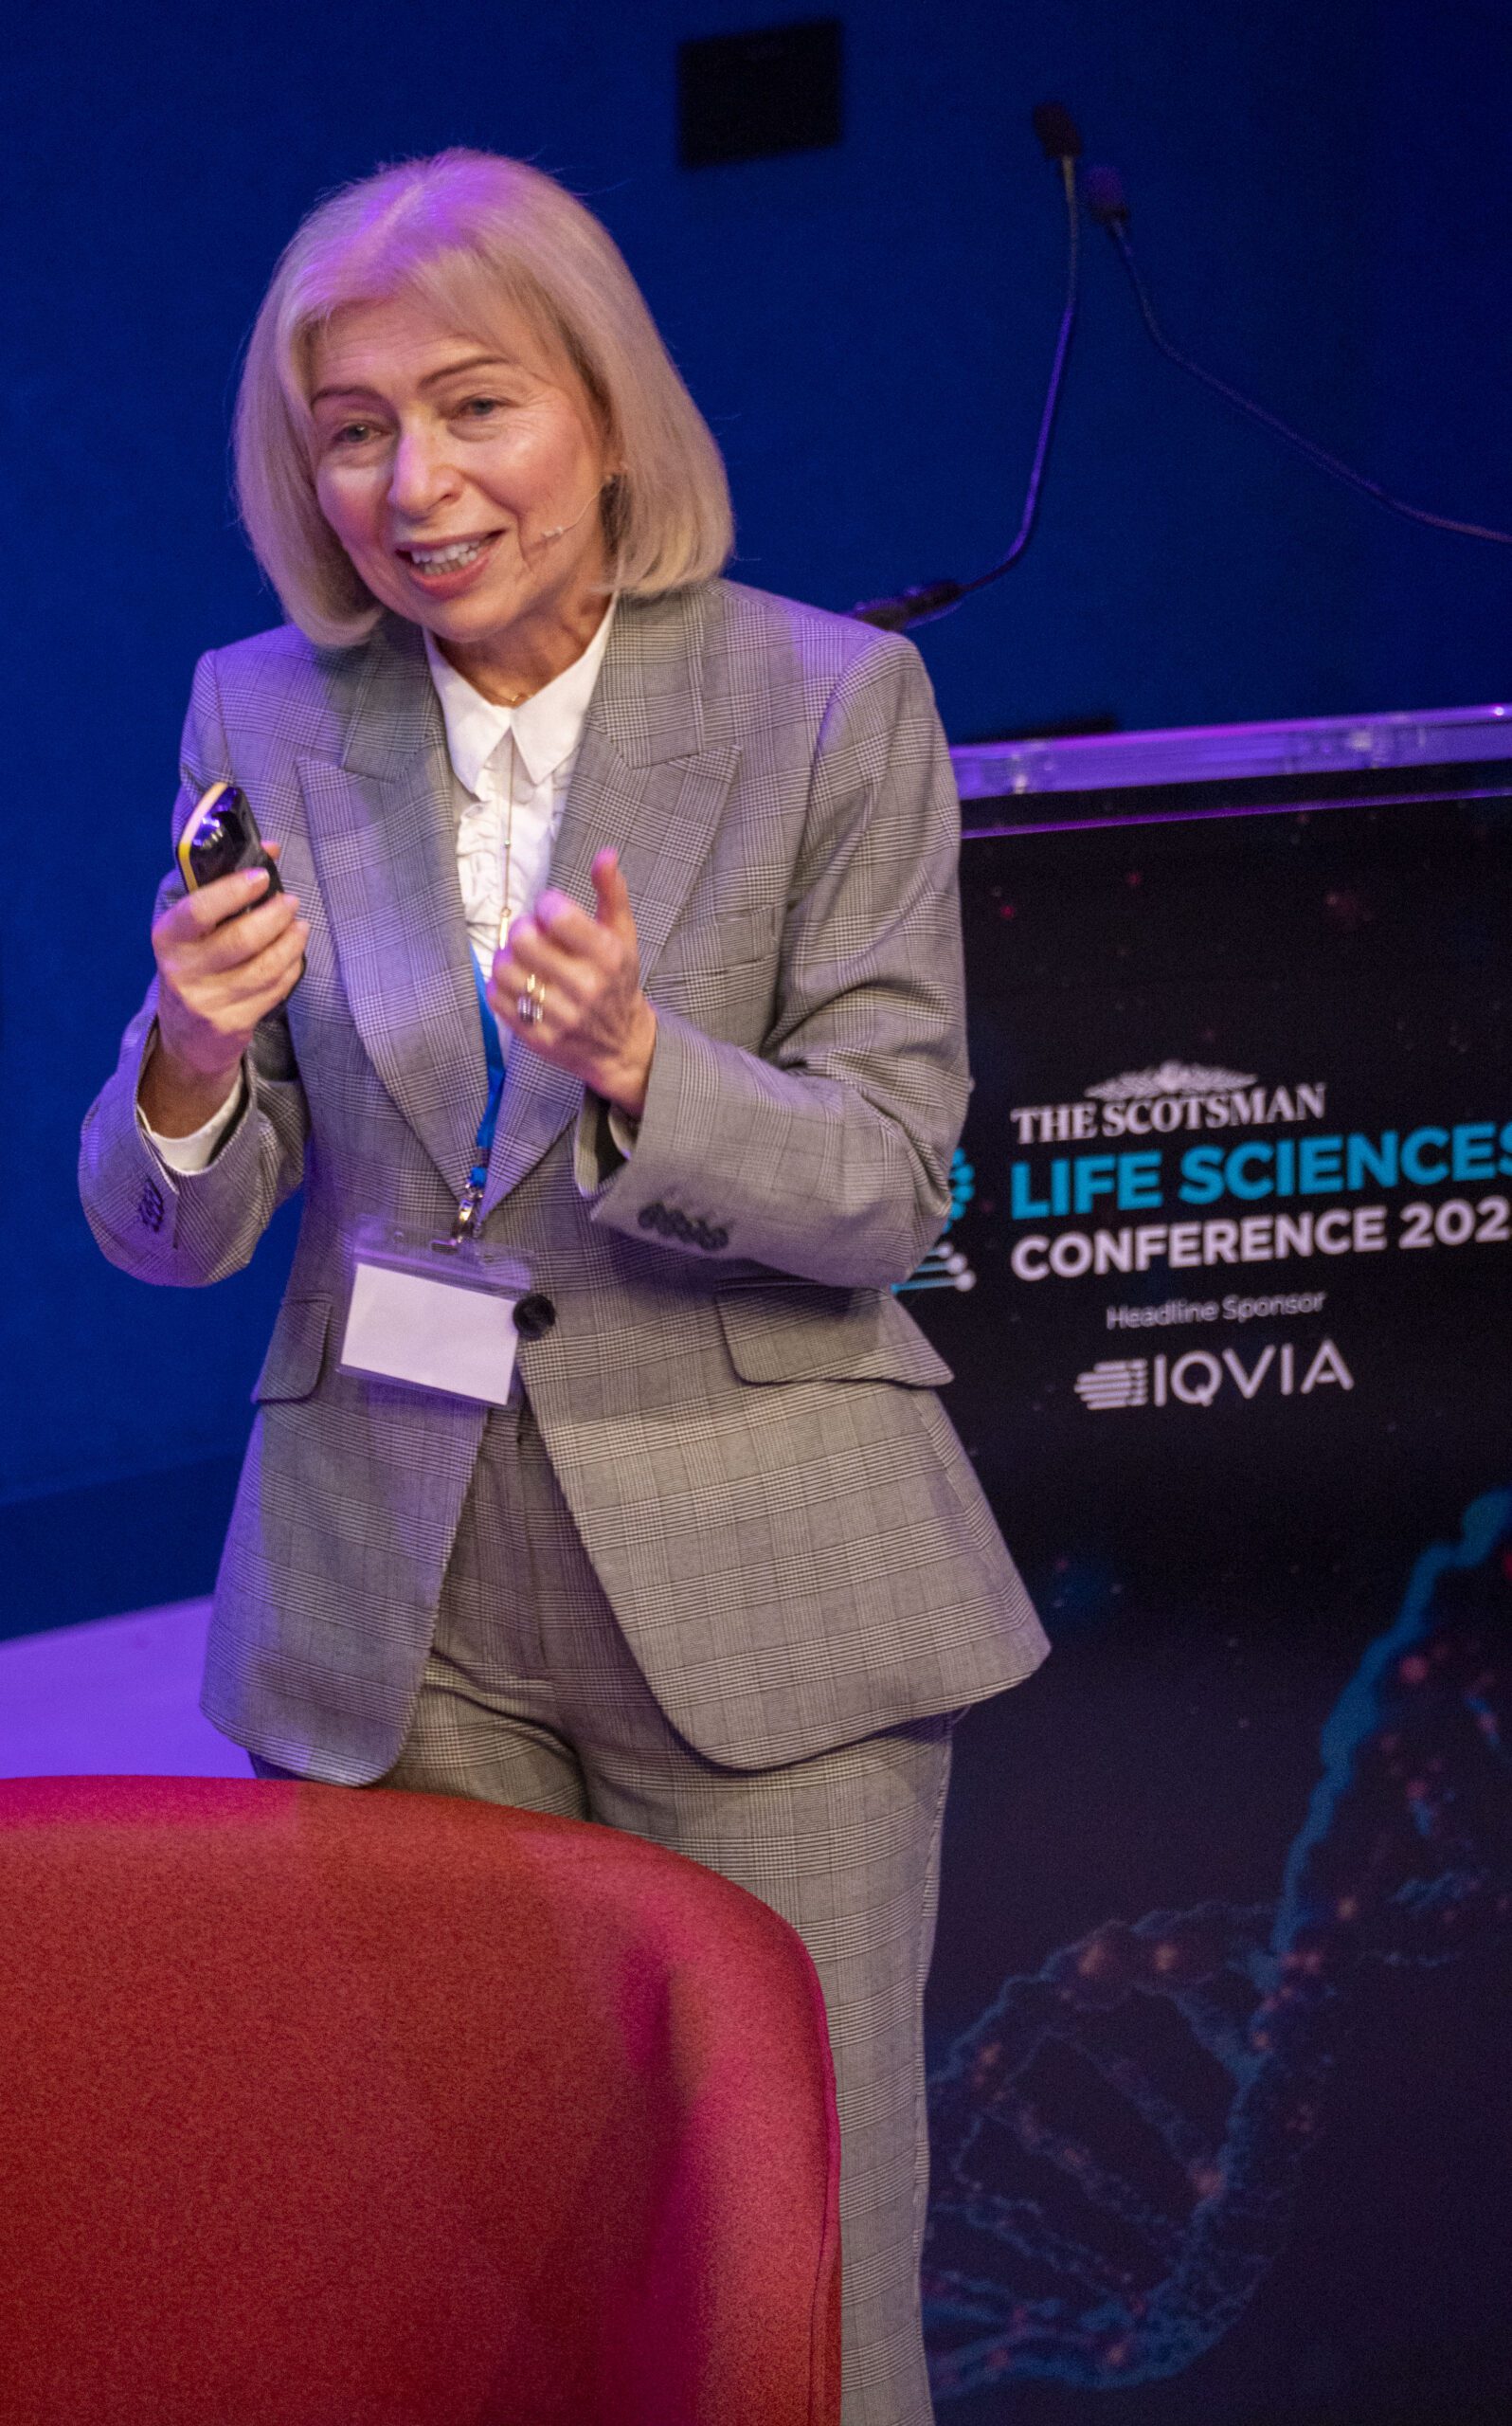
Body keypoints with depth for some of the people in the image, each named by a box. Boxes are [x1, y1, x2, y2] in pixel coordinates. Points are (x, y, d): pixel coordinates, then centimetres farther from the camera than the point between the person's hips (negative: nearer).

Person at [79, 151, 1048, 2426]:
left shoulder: (834, 701, -4)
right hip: (393, 1618, 3)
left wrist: (637, 1061, -25)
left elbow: (885, 1188, -7)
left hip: (761, 1599, -2)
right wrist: (192, 1063, -18)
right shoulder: (261, 718, 5)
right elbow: (170, 1233, 4)